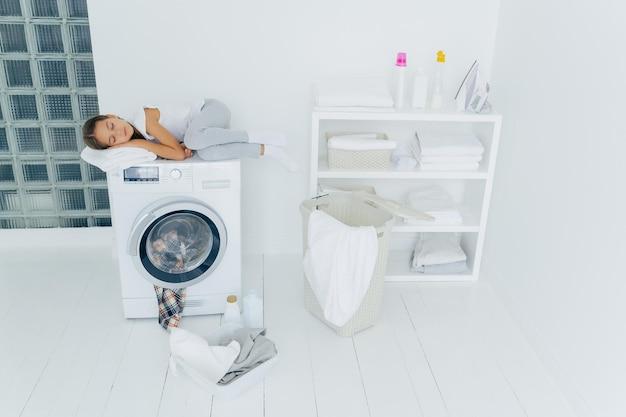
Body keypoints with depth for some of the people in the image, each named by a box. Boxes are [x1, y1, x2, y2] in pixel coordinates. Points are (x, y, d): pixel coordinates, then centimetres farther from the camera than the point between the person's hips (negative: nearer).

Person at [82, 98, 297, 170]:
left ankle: (260, 137, -26)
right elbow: (180, 154, -6)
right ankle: (268, 150, -23)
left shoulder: (145, 118, -23)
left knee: (194, 137, -40)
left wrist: (138, 143, -23)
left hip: (211, 109, -6)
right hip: (202, 132, 6)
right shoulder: (141, 139, 0)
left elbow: (179, 151, -25)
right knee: (205, 153, -31)